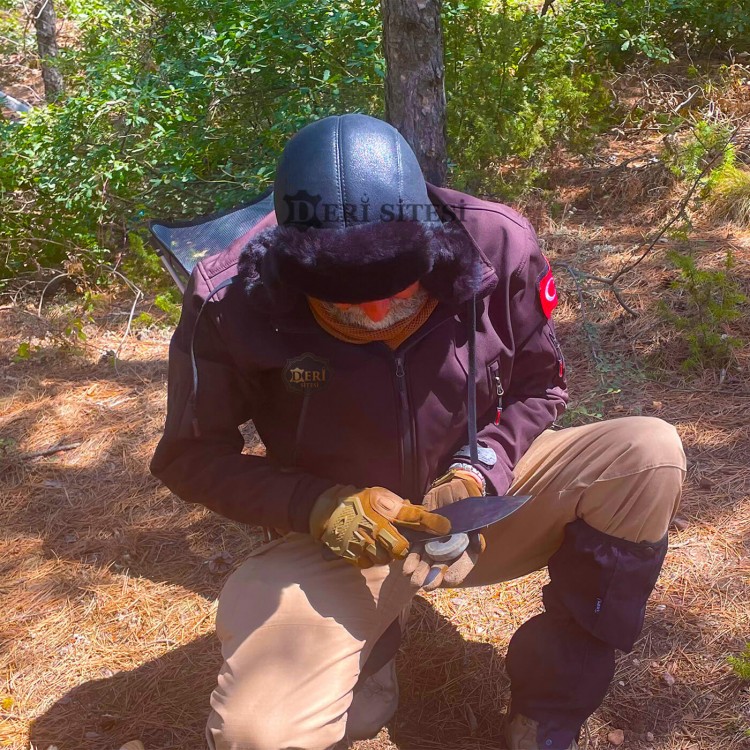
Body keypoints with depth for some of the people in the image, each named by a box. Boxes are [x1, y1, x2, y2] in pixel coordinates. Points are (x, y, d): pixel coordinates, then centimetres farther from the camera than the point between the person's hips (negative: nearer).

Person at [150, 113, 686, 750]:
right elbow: (191, 457, -9)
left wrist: (480, 470, -19)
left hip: (479, 499, 3)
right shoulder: (232, 305, -23)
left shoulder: (498, 246, -19)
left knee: (649, 457, -22)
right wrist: (317, 506, -23)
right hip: (340, 531, -2)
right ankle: (365, 651, 12)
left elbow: (539, 386, -1)